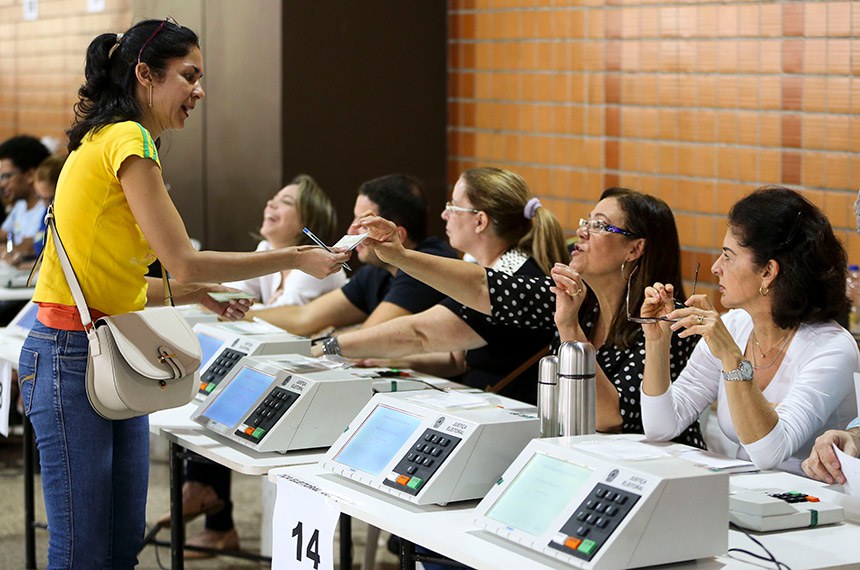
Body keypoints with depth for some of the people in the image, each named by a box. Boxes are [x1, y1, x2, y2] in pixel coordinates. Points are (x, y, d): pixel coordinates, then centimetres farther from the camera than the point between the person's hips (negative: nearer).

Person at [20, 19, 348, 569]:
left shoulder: (115, 140, 15)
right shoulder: (126, 141, -14)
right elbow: (184, 260, -17)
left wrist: (197, 294, 8)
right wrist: (294, 259, -10)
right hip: (71, 356, -10)